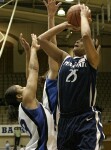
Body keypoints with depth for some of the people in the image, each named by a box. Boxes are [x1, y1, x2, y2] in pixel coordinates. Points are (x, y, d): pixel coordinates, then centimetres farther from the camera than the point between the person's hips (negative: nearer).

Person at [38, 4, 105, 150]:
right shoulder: (64, 58, 17)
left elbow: (86, 35, -15)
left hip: (87, 120, -5)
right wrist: (66, 24, 17)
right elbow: (42, 39, 14)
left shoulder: (91, 60, 3)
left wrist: (84, 16, 2)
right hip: (65, 120, 6)